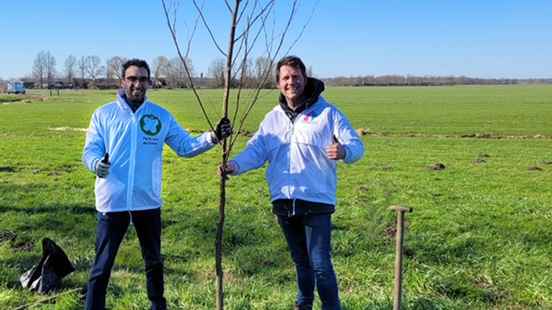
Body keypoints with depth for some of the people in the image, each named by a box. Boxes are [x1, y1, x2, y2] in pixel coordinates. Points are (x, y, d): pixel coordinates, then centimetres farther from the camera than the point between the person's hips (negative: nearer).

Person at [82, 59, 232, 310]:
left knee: (153, 261, 20)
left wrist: (213, 137, -11)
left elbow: (185, 146, 3)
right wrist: (97, 163, -26)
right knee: (102, 265, 5)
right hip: (112, 202, -2)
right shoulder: (103, 114, 1)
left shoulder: (161, 116, 5)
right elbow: (90, 150, -4)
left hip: (148, 202, 3)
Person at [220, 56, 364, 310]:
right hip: (284, 202, 5)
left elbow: (356, 144, -8)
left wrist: (345, 151, -32)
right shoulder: (272, 118, 9)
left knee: (320, 264, -5)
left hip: (316, 202, -5)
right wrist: (235, 165, -18)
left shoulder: (327, 113, -4)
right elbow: (256, 151, 2)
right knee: (300, 261, 21)